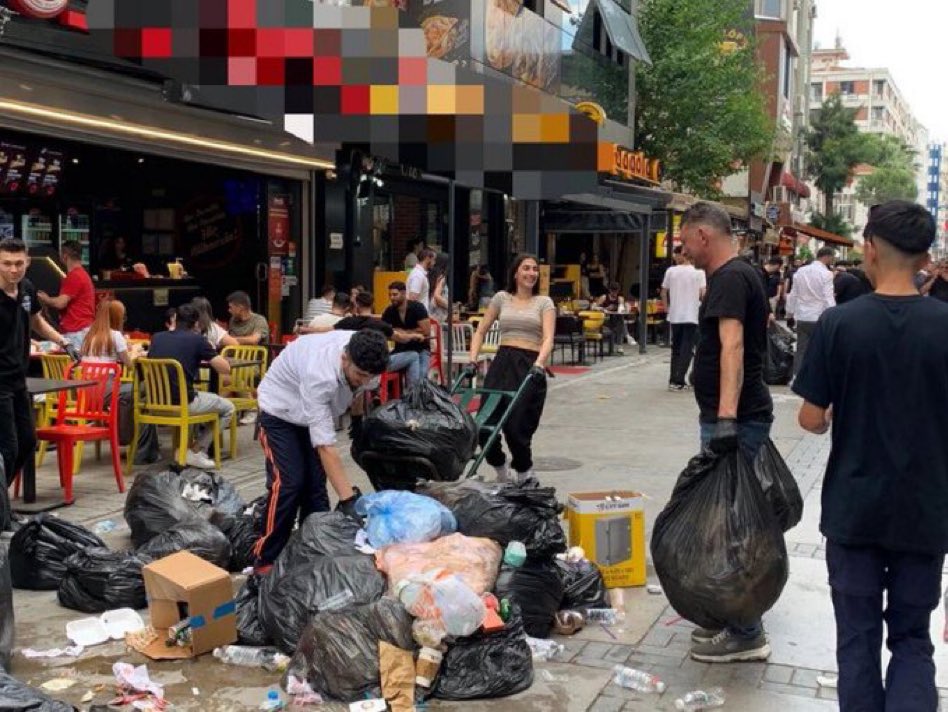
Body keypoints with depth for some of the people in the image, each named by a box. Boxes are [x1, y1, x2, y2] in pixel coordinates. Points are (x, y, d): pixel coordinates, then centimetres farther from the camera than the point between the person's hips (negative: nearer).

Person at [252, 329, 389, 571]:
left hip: (318, 410, 6)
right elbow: (325, 445, -43)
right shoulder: (320, 376, -43)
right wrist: (348, 499, -45)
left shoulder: (362, 354, -24)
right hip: (281, 408, -6)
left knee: (316, 483, -2)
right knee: (289, 483, -17)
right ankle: (265, 561, -7)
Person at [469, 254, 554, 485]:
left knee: (517, 425, -7)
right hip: (502, 362, 3)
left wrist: (539, 364, -25)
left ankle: (524, 473, 20)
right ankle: (502, 472, 20)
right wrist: (473, 360, 0)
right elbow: (480, 332, 15)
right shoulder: (502, 298, 13)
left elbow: (548, 338, -7)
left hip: (530, 365, -2)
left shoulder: (544, 302, 7)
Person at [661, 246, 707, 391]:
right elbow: (703, 293, -10)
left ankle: (673, 380, 14)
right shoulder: (698, 272, -4)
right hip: (692, 315, -2)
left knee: (676, 348, 14)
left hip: (675, 316, 2)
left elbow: (664, 292, 4)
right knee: (687, 349, 0)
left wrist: (666, 308, 14)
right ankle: (679, 380, -8)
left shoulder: (671, 271, 0)